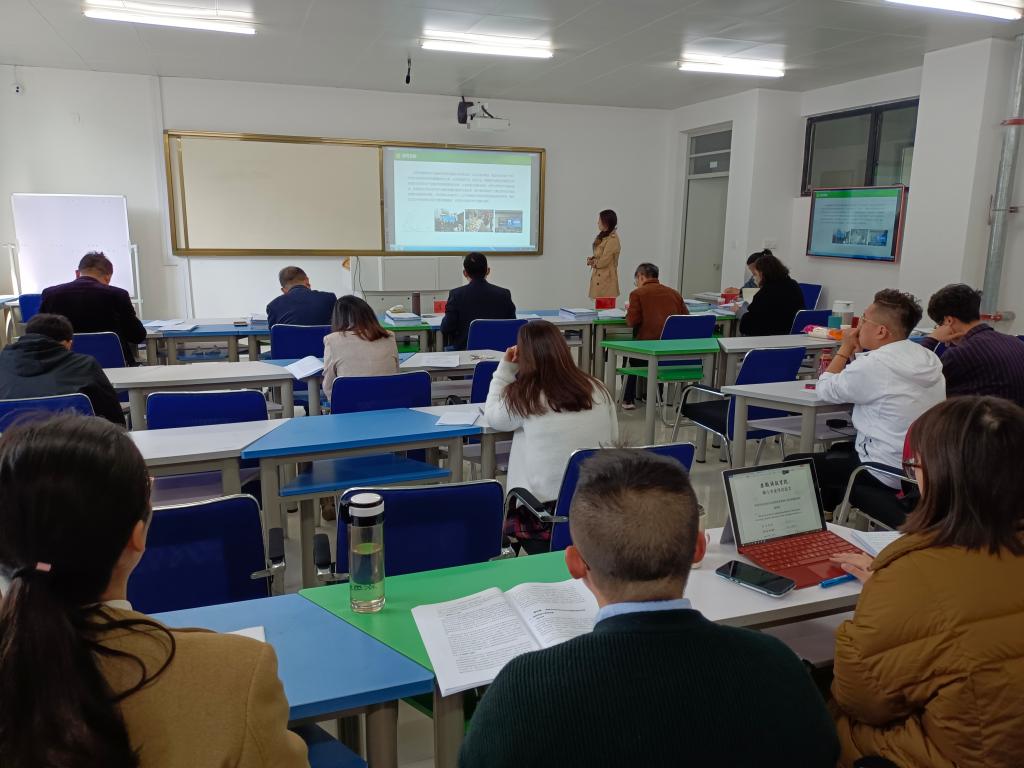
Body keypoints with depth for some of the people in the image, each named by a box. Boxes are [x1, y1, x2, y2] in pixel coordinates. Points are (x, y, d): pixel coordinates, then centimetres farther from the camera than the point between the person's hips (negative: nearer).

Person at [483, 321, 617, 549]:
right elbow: (613, 437, 12)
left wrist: (505, 368, 9)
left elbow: (492, 417, 7)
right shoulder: (598, 390, -2)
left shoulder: (525, 397, -12)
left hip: (545, 512, -4)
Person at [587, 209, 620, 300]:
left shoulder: (612, 239, -16)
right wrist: (592, 259, -1)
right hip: (598, 277, 9)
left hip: (606, 278, -9)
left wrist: (593, 262, 0)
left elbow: (603, 262, -17)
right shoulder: (603, 236, 14)